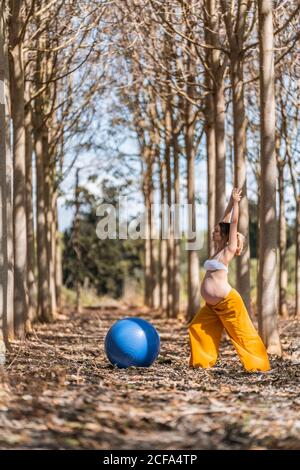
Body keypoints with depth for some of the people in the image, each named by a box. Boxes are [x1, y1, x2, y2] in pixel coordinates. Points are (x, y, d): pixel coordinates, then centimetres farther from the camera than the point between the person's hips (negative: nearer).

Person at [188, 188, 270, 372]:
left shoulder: (228, 251, -8)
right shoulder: (218, 249, 12)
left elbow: (233, 223, -10)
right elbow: (224, 223, 17)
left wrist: (236, 202, -4)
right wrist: (230, 203, 16)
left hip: (228, 301, -9)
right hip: (213, 305, 9)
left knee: (242, 335, -3)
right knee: (197, 329, 5)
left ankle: (259, 365, 5)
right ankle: (202, 361, 12)